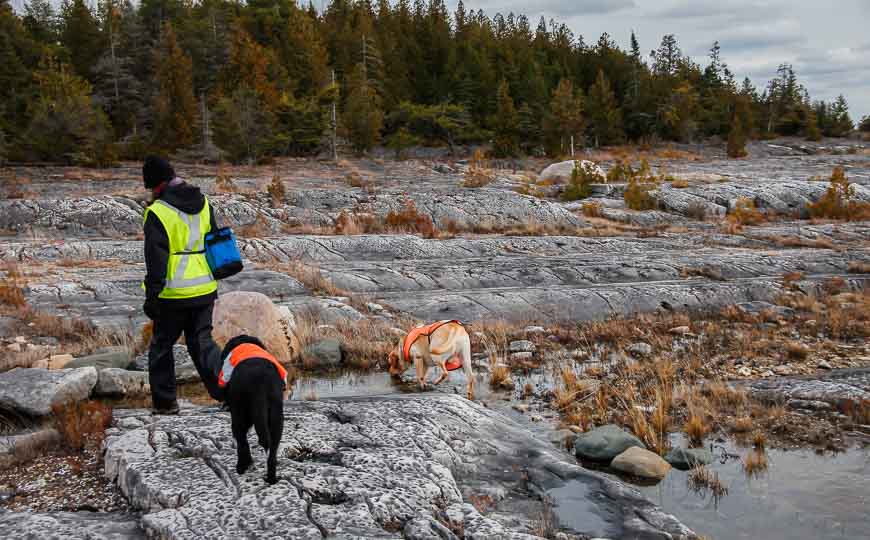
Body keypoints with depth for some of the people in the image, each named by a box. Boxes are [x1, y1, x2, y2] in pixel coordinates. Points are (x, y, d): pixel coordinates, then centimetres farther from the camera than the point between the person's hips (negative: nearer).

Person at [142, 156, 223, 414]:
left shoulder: (158, 213, -13)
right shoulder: (204, 204, 8)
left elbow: (156, 260, -15)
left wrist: (152, 297, -9)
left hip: (174, 295, -5)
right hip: (205, 291, 5)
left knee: (162, 345, 12)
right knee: (201, 342, 13)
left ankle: (165, 401, 19)